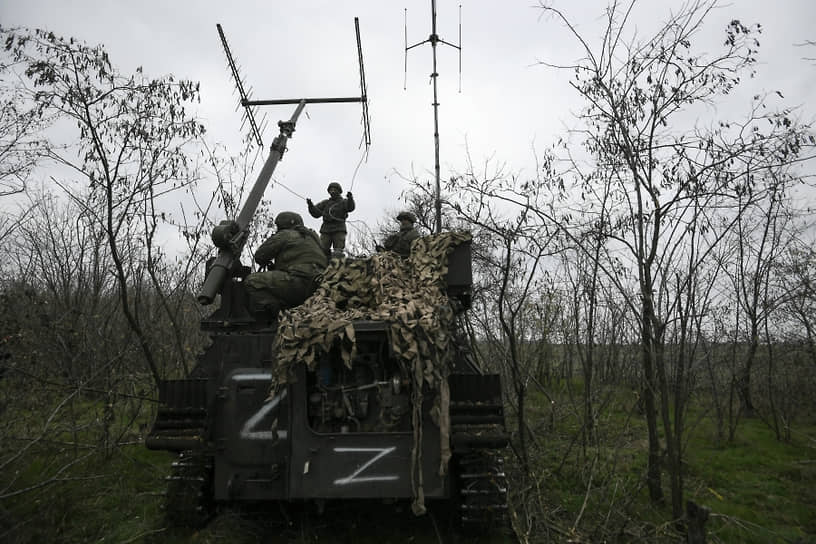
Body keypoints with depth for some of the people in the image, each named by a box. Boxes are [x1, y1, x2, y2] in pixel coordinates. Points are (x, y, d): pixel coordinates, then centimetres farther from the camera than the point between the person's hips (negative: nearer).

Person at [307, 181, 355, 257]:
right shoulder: (325, 203, 20)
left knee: (338, 253, -11)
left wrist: (350, 198, -31)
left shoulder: (343, 202, 11)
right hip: (326, 230, 3)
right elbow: (316, 213, 12)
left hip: (339, 230, -3)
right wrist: (311, 205, -6)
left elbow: (350, 208, -11)